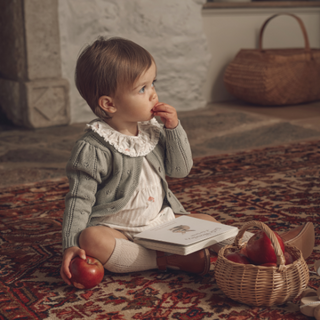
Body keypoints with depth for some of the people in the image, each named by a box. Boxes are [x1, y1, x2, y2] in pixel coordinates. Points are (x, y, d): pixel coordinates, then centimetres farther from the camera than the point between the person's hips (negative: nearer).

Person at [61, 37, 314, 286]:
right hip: (115, 229, -6)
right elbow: (80, 199, -14)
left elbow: (181, 169, 6)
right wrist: (72, 244, -24)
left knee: (207, 222, -2)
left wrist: (174, 128, -8)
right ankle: (164, 260, -33)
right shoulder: (93, 148, -16)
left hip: (160, 220, 6)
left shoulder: (152, 129, 3)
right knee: (91, 239, -37)